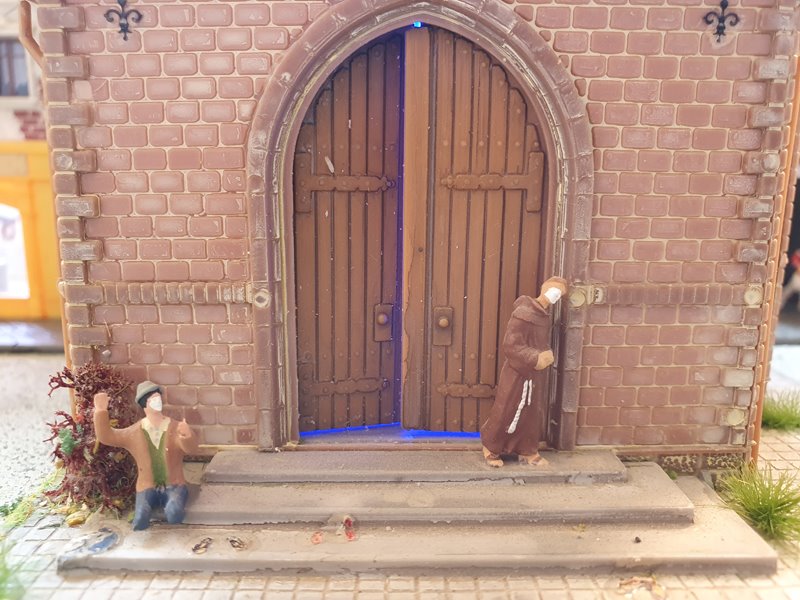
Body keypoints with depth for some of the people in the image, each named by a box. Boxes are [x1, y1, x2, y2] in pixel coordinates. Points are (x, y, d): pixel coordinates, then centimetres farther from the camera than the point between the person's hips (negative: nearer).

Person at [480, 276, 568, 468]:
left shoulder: (543, 316, 6)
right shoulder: (523, 314, -22)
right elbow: (510, 346, -25)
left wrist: (547, 355, -1)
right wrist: (536, 358, -29)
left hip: (534, 375, 9)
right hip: (517, 374, -9)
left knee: (531, 415, 17)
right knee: (505, 413, 5)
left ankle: (528, 451, 31)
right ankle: (491, 449, 23)